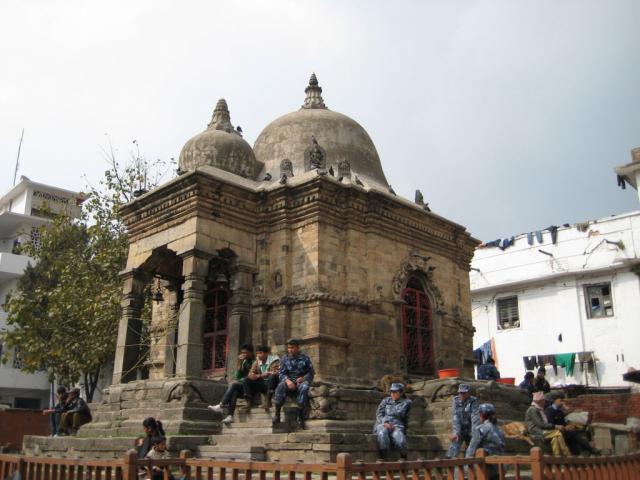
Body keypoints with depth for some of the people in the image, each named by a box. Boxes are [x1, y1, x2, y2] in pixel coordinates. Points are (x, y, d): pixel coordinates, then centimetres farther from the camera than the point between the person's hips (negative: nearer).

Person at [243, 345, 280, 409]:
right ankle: (249, 402, -16)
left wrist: (259, 375, -16)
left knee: (272, 376, -36)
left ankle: (268, 401, -28)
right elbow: (250, 374, 1)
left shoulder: (274, 360, -11)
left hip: (272, 384, -5)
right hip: (262, 384, 5)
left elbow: (274, 373, -24)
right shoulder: (257, 361, 6)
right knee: (246, 381, -9)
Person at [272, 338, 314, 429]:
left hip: (301, 381, -1)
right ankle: (277, 414, -32)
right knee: (281, 386, -34)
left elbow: (311, 372, 6)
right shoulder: (284, 360, 13)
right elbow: (281, 373, 2)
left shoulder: (305, 358, 11)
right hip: (289, 382, 1)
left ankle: (300, 416, -32)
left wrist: (303, 378, -15)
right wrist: (287, 380, -20)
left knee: (304, 387, -37)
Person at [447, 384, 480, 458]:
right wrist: (456, 432, -20)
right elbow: (456, 417, -10)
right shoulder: (456, 400, -4)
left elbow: (475, 417, -23)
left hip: (470, 430, -1)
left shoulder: (473, 401, -12)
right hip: (460, 429, 1)